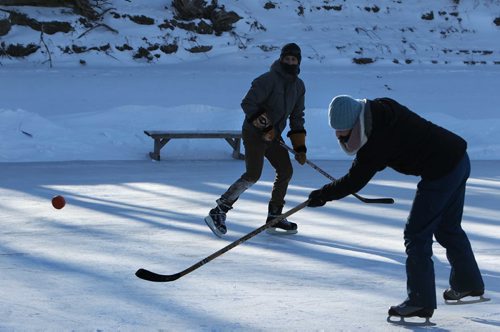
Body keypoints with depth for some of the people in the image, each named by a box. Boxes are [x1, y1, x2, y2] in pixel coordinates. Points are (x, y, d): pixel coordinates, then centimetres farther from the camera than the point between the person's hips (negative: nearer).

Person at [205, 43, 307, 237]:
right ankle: (219, 212, -14)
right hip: (254, 133, -8)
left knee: (286, 171, 6)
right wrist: (265, 127, -24)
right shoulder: (268, 80, -18)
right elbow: (248, 104, -21)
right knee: (253, 174, -16)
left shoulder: (298, 86, 7)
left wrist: (300, 148, 8)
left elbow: (297, 118, 13)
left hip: (273, 135, 8)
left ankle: (274, 217, 17)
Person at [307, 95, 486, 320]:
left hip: (441, 173, -10)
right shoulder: (380, 108, 2)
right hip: (459, 159, 10)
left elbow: (355, 181, -16)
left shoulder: (377, 143, -24)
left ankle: (420, 301, -4)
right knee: (448, 228, 25)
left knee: (417, 234, -4)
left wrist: (324, 194, -4)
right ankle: (469, 283, 39)